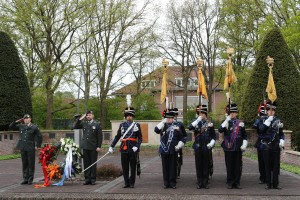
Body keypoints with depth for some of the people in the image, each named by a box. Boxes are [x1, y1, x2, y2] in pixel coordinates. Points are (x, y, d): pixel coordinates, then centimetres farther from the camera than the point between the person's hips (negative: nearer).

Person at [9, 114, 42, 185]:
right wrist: (16, 122, 2)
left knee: (31, 164, 0)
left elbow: (40, 137, 4)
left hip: (31, 148, -3)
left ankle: (30, 179, 7)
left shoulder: (34, 127, -1)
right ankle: (25, 179, 15)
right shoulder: (20, 126, 8)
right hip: (23, 148, 4)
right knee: (24, 164, 8)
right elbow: (11, 127, 15)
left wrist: (37, 146, 0)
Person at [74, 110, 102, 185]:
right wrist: (79, 119, -1)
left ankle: (93, 179, 9)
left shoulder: (97, 124, -2)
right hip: (85, 146, 3)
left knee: (93, 163, 2)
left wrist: (99, 146, -8)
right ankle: (87, 179, 12)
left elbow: (100, 136, -2)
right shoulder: (84, 123, 9)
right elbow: (75, 127, 11)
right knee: (86, 163, 6)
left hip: (93, 147, -3)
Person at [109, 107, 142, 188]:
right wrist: (111, 146, 6)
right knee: (125, 167, 5)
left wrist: (137, 146, -15)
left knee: (133, 167, 4)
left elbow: (140, 138, 1)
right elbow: (117, 137, 12)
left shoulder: (137, 125, 4)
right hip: (124, 148, 2)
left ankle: (132, 183, 13)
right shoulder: (122, 125, 9)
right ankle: (126, 183, 15)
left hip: (133, 149, -2)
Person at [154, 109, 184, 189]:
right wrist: (163, 122, -18)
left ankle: (173, 183, 11)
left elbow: (181, 137, 11)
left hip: (173, 150, 0)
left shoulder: (176, 125, 6)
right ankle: (166, 183, 13)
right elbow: (156, 130, -16)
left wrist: (179, 145, -2)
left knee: (173, 167, 3)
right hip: (164, 150, 0)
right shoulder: (163, 125, 5)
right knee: (165, 167, 5)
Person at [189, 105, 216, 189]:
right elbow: (190, 128, -16)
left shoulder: (210, 123, 6)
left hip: (206, 147, 0)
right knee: (199, 165, 3)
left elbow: (213, 136, 9)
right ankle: (199, 183, 9)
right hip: (198, 147, 0)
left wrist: (212, 143, -7)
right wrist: (198, 120, -20)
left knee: (206, 165, 3)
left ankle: (205, 182, 10)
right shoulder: (196, 123, 6)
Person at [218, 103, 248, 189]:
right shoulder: (226, 122, 3)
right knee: (229, 166, 3)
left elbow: (244, 136, 12)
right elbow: (220, 130, -17)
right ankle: (230, 183, 11)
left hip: (238, 148, 2)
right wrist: (227, 121, -21)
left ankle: (237, 182, 13)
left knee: (238, 166, 4)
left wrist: (244, 145, 1)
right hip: (228, 148, -2)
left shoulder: (240, 123, 9)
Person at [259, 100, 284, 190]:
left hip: (276, 146, 1)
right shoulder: (264, 120, 3)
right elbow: (261, 129, -16)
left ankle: (275, 183, 10)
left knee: (276, 165, 3)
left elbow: (281, 133, 12)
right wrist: (268, 120, -19)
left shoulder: (278, 121, 8)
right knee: (268, 165, 2)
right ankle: (268, 184, 9)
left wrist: (282, 141, -3)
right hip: (267, 146, -1)